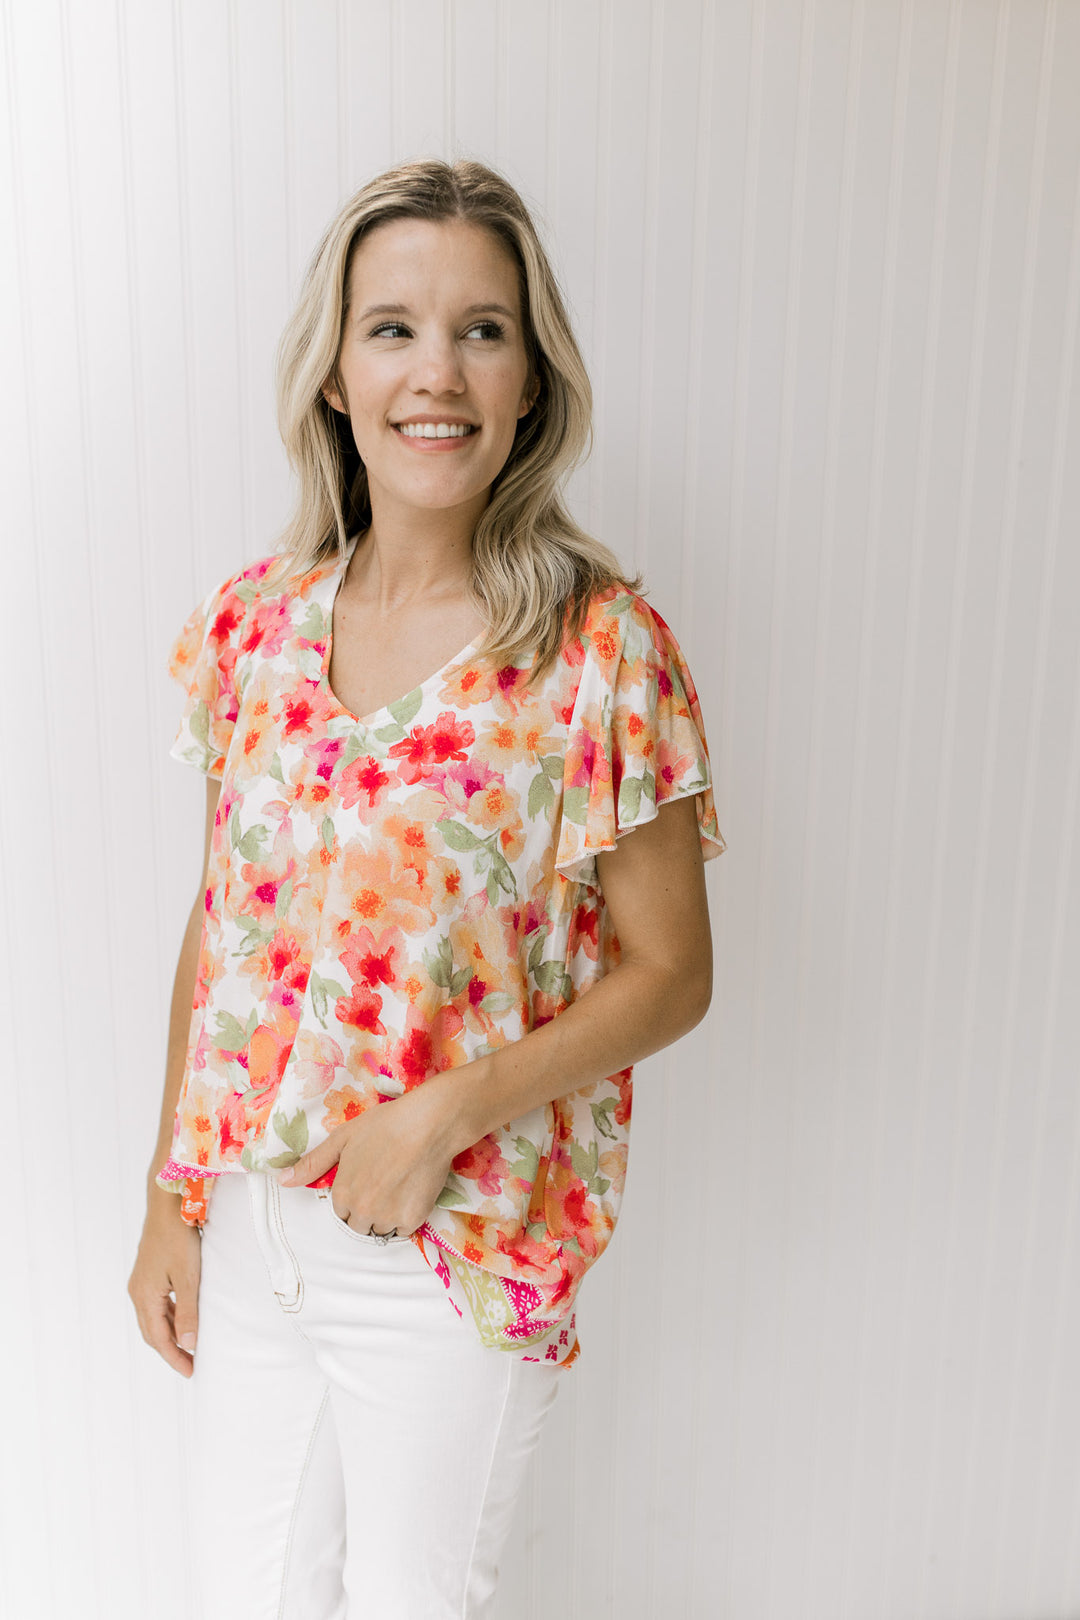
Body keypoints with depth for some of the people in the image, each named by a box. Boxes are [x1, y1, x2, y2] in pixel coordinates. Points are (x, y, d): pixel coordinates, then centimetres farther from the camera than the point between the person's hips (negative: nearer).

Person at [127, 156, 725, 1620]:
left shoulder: (601, 646, -15)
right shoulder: (255, 621, -2)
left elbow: (669, 974, -10)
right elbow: (217, 924, 5)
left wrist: (444, 1112, -20)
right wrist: (171, 1193, 6)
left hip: (460, 1245, -4)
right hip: (247, 1214, 4)